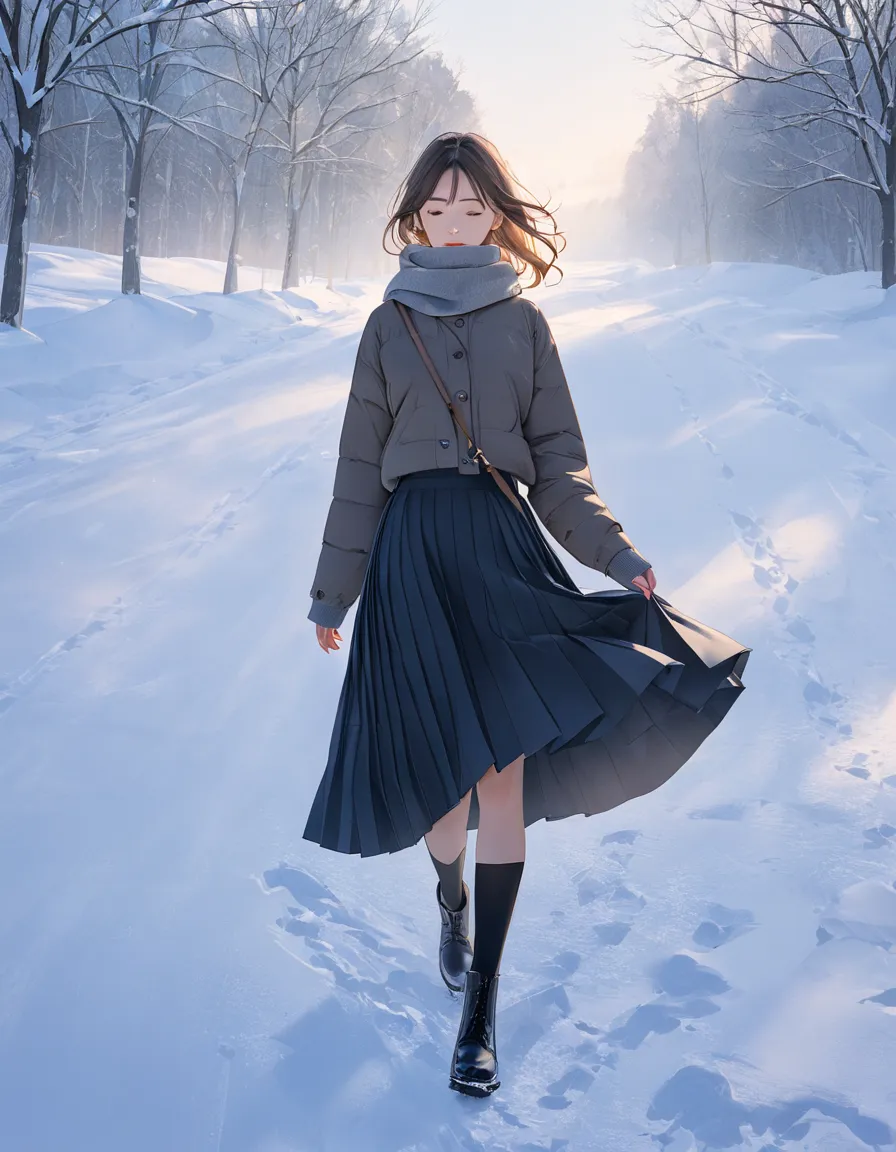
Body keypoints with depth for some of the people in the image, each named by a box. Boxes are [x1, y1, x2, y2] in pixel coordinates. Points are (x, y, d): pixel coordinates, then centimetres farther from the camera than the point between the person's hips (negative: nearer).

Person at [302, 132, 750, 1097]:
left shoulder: (523, 323, 8)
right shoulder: (391, 324, 8)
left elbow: (559, 466, 7)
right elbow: (360, 469, 10)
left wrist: (619, 556, -5)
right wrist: (334, 591, 10)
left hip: (503, 545, 0)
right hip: (415, 552, 0)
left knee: (502, 767, -7)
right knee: (446, 760, 0)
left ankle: (480, 1006, -2)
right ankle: (451, 901, 33)